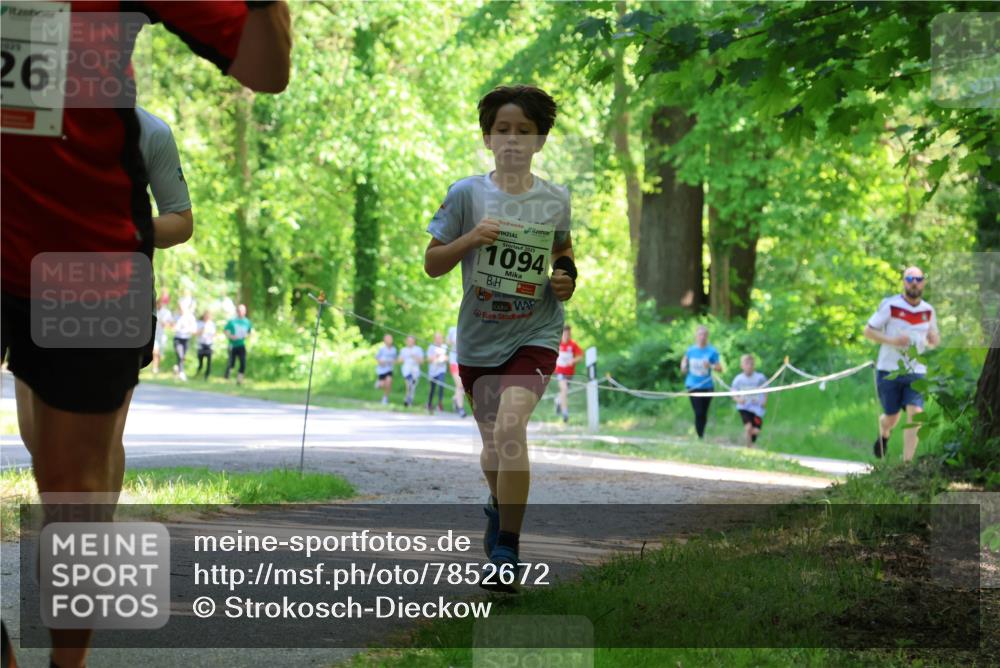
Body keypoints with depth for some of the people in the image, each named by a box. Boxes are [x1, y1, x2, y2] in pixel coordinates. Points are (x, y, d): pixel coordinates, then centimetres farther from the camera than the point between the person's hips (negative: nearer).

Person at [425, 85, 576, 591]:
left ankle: (506, 553, -19)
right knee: (492, 441, 16)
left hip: (535, 334, -2)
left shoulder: (555, 200, 1)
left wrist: (567, 278, -2)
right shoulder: (466, 194, -4)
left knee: (510, 426, -24)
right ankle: (499, 506, 50)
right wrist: (470, 239, -18)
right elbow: (432, 264, -1)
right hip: (478, 336, 2)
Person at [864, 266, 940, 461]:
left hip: (916, 373, 2)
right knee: (891, 418, 7)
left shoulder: (928, 311, 8)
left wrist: (934, 338, -6)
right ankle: (883, 434, 44)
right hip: (888, 371, -2)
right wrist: (891, 340, -20)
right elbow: (868, 331, -4)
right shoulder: (890, 305, -6)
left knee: (915, 415, -15)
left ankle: (907, 462, -13)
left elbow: (934, 342, 20)